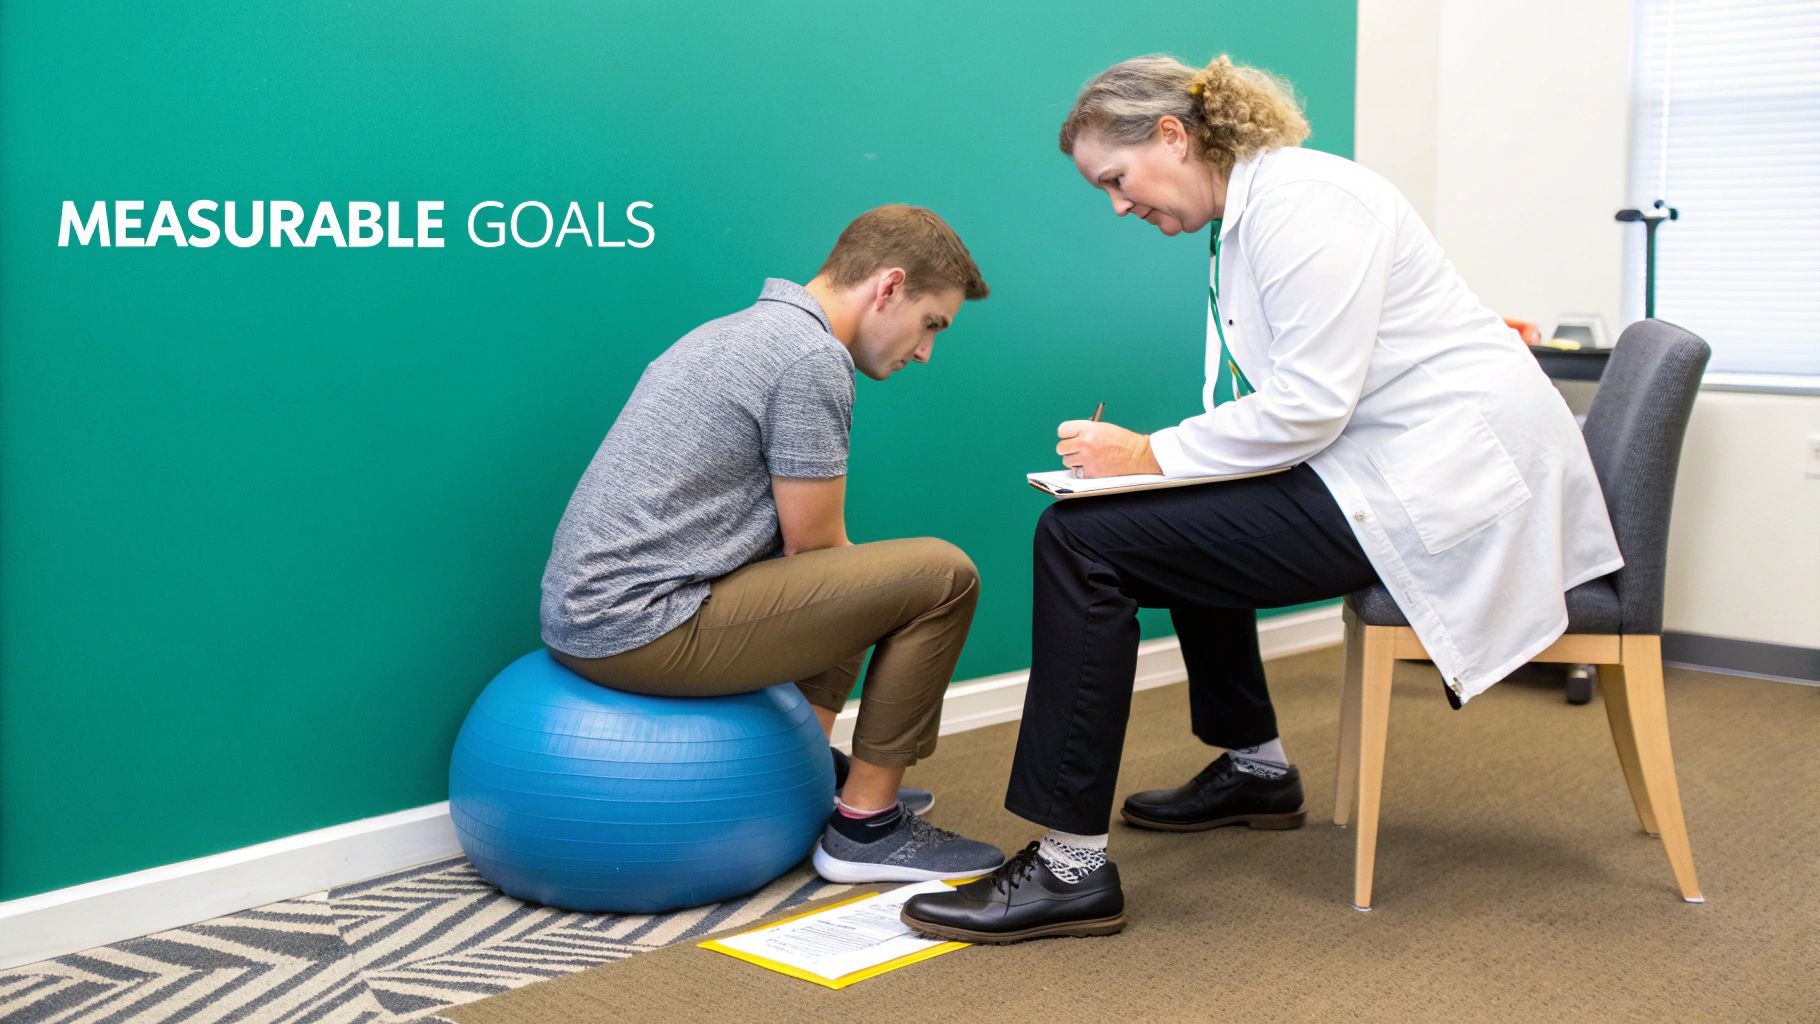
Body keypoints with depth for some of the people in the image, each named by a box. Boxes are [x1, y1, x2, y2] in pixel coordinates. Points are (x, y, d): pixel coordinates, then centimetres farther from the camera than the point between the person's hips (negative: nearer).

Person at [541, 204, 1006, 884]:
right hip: (641, 627, -11)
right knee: (941, 576, -12)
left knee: (855, 574, 29)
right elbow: (814, 549, -8)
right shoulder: (812, 357, -14)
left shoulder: (755, 328, 17)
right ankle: (865, 824, 0)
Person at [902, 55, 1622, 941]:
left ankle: (1071, 868, -13)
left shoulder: (1299, 198, -13)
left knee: (1082, 539, -16)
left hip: (1432, 486, -11)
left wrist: (1151, 454, -13)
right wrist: (1145, 458, 3)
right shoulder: (1246, 218, 17)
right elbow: (1292, 399, 16)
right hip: (1386, 467, 11)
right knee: (1184, 516, 31)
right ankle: (1255, 768, 40)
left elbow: (1309, 403, -21)